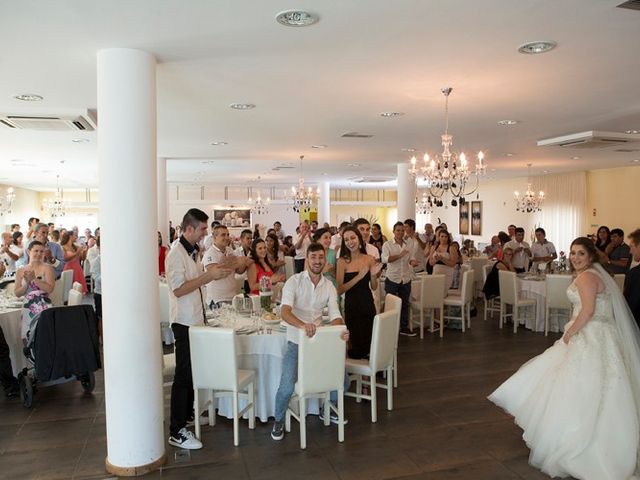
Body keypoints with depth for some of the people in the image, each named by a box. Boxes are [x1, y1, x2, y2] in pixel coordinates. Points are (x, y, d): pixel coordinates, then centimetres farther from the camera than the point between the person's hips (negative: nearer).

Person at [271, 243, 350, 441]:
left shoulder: (329, 286, 5)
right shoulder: (294, 281, -10)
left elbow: (335, 316, -2)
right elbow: (285, 312, -24)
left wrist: (342, 330, -26)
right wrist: (303, 325, -44)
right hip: (296, 342, -4)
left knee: (343, 381, 0)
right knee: (287, 386, -21)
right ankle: (278, 421, 10)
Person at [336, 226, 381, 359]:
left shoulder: (369, 259, 0)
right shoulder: (342, 261, -7)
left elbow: (374, 287, 7)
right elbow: (339, 290, -14)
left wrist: (373, 275, -13)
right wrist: (359, 276, -21)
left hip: (368, 304, 3)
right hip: (351, 305, -2)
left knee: (369, 340, 10)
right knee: (356, 342, 5)